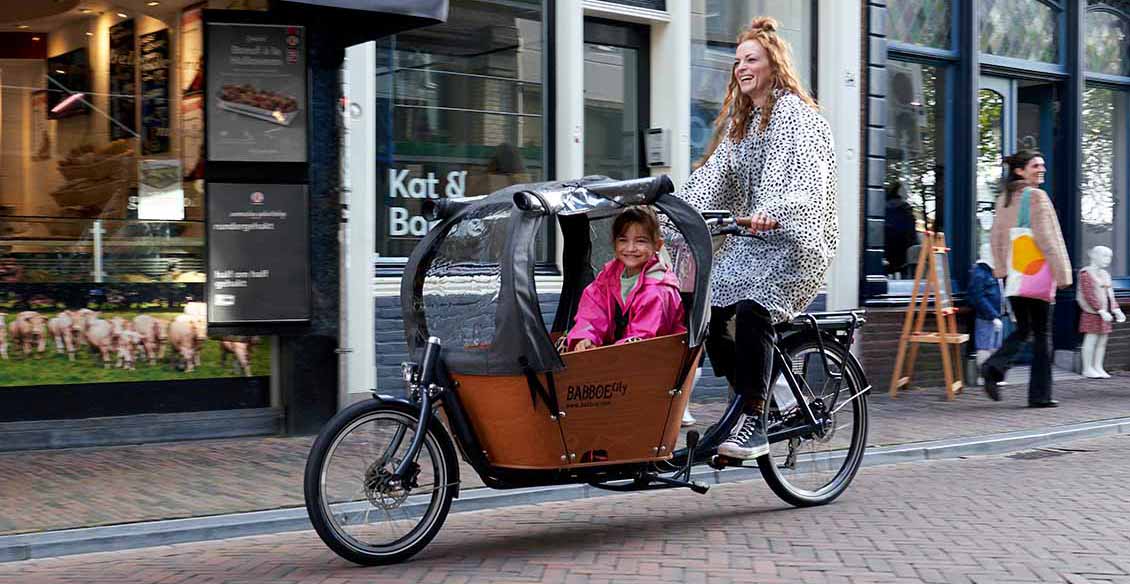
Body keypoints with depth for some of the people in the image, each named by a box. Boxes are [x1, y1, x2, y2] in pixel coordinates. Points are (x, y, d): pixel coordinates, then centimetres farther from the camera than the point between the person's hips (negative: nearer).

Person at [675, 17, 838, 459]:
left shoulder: (796, 114, -7)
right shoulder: (738, 120, 18)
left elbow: (803, 177, -24)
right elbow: (713, 175, 11)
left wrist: (772, 213, -43)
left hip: (793, 238, -7)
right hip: (750, 237, 8)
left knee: (752, 309, -29)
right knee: (709, 310, -12)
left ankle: (754, 424, -27)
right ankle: (752, 401, 3)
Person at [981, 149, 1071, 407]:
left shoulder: (1004, 199, 11)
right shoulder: (1036, 196, -9)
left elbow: (996, 236, 13)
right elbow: (1046, 236, -12)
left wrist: (1001, 269, 18)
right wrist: (1061, 273, -9)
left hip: (1014, 276, 6)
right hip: (1037, 270, -6)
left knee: (1022, 329, 14)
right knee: (1040, 333, 2)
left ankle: (993, 367, -11)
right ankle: (1039, 395, 5)